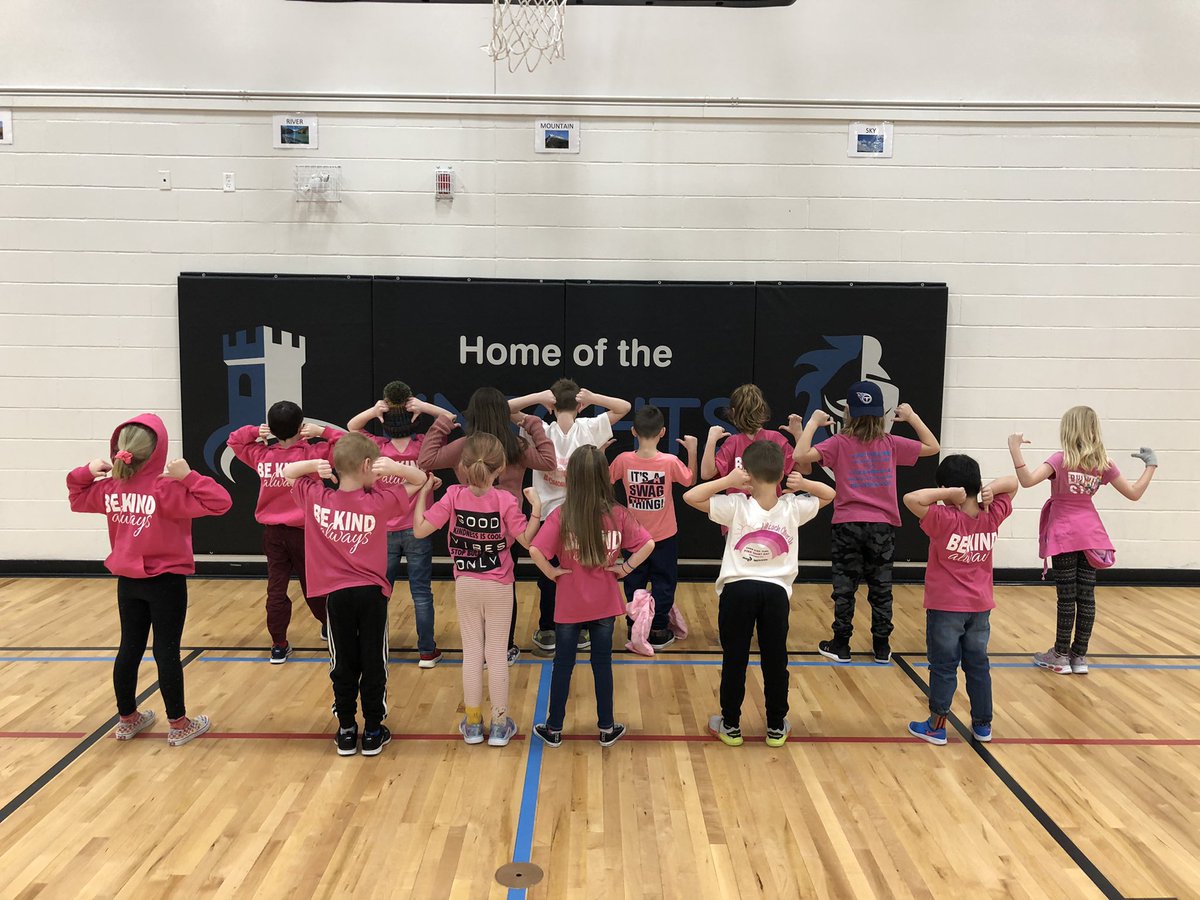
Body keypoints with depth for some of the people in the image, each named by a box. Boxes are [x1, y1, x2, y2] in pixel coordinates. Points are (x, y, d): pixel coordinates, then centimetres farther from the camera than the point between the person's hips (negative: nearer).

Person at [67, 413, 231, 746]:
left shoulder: (109, 489, -1)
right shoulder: (166, 490, -20)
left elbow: (77, 498, 21)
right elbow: (220, 502, -27)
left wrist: (86, 472, 4)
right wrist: (188, 477, -30)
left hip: (128, 581, 6)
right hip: (166, 582, -6)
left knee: (129, 648, 16)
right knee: (167, 651, 2)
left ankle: (127, 719, 30)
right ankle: (179, 725, 13)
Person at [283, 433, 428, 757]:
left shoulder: (317, 498, -6)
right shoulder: (380, 501, -12)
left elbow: (286, 472, 11)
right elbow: (420, 479, 2)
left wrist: (314, 465, -9)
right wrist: (395, 468, -17)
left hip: (337, 594, 2)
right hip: (372, 593, -2)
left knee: (344, 665, 12)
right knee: (374, 664, 9)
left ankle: (346, 731, 20)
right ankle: (373, 732, 17)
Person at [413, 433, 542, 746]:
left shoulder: (453, 496, -13)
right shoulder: (505, 500, -17)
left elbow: (420, 529, -13)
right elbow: (528, 540, -15)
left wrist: (422, 492, -3)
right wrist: (536, 507, -9)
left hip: (466, 586, 2)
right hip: (499, 587, -1)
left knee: (471, 652, 13)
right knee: (497, 654, 9)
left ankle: (473, 723, 23)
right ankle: (500, 724, 19)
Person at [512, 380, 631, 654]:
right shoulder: (589, 429, -10)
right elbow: (625, 407, 1)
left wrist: (537, 397, -15)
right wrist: (591, 398, -13)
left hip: (549, 515, 0)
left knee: (548, 576, 13)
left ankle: (547, 633, 20)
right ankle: (580, 632, 23)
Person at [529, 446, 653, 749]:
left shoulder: (561, 515, -16)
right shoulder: (617, 514, -9)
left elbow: (535, 550, -25)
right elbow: (648, 544, -9)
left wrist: (552, 572, -11)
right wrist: (625, 568, -2)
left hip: (569, 606, -1)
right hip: (605, 604, 2)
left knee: (563, 665, 12)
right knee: (602, 664, 14)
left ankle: (553, 729, 24)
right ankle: (607, 728, 26)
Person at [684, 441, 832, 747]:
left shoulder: (736, 506, -12)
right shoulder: (794, 507, -4)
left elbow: (690, 496, -13)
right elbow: (829, 494, 13)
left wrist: (727, 480, -16)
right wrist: (804, 484, -4)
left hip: (738, 589, -2)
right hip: (776, 592, 2)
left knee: (734, 659, 9)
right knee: (775, 660, 12)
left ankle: (730, 725, 19)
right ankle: (776, 727, 23)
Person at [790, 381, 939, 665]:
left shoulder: (839, 443, -8)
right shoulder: (890, 443, 0)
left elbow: (801, 456, -20)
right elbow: (932, 447, 12)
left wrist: (812, 423, -9)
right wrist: (912, 416, 14)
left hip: (847, 525, -2)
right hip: (882, 525, 2)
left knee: (844, 588, 7)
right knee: (881, 589, 12)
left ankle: (840, 646, 14)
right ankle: (882, 647, 19)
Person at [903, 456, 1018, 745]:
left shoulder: (944, 519, -20)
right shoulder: (992, 516, -5)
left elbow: (911, 498, -32)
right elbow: (1013, 483, 9)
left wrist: (948, 493, -25)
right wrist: (992, 489, -10)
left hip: (946, 607, -5)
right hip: (980, 607, 5)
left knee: (943, 666, 5)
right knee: (978, 664, 16)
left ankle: (936, 726, 14)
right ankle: (983, 724, 26)